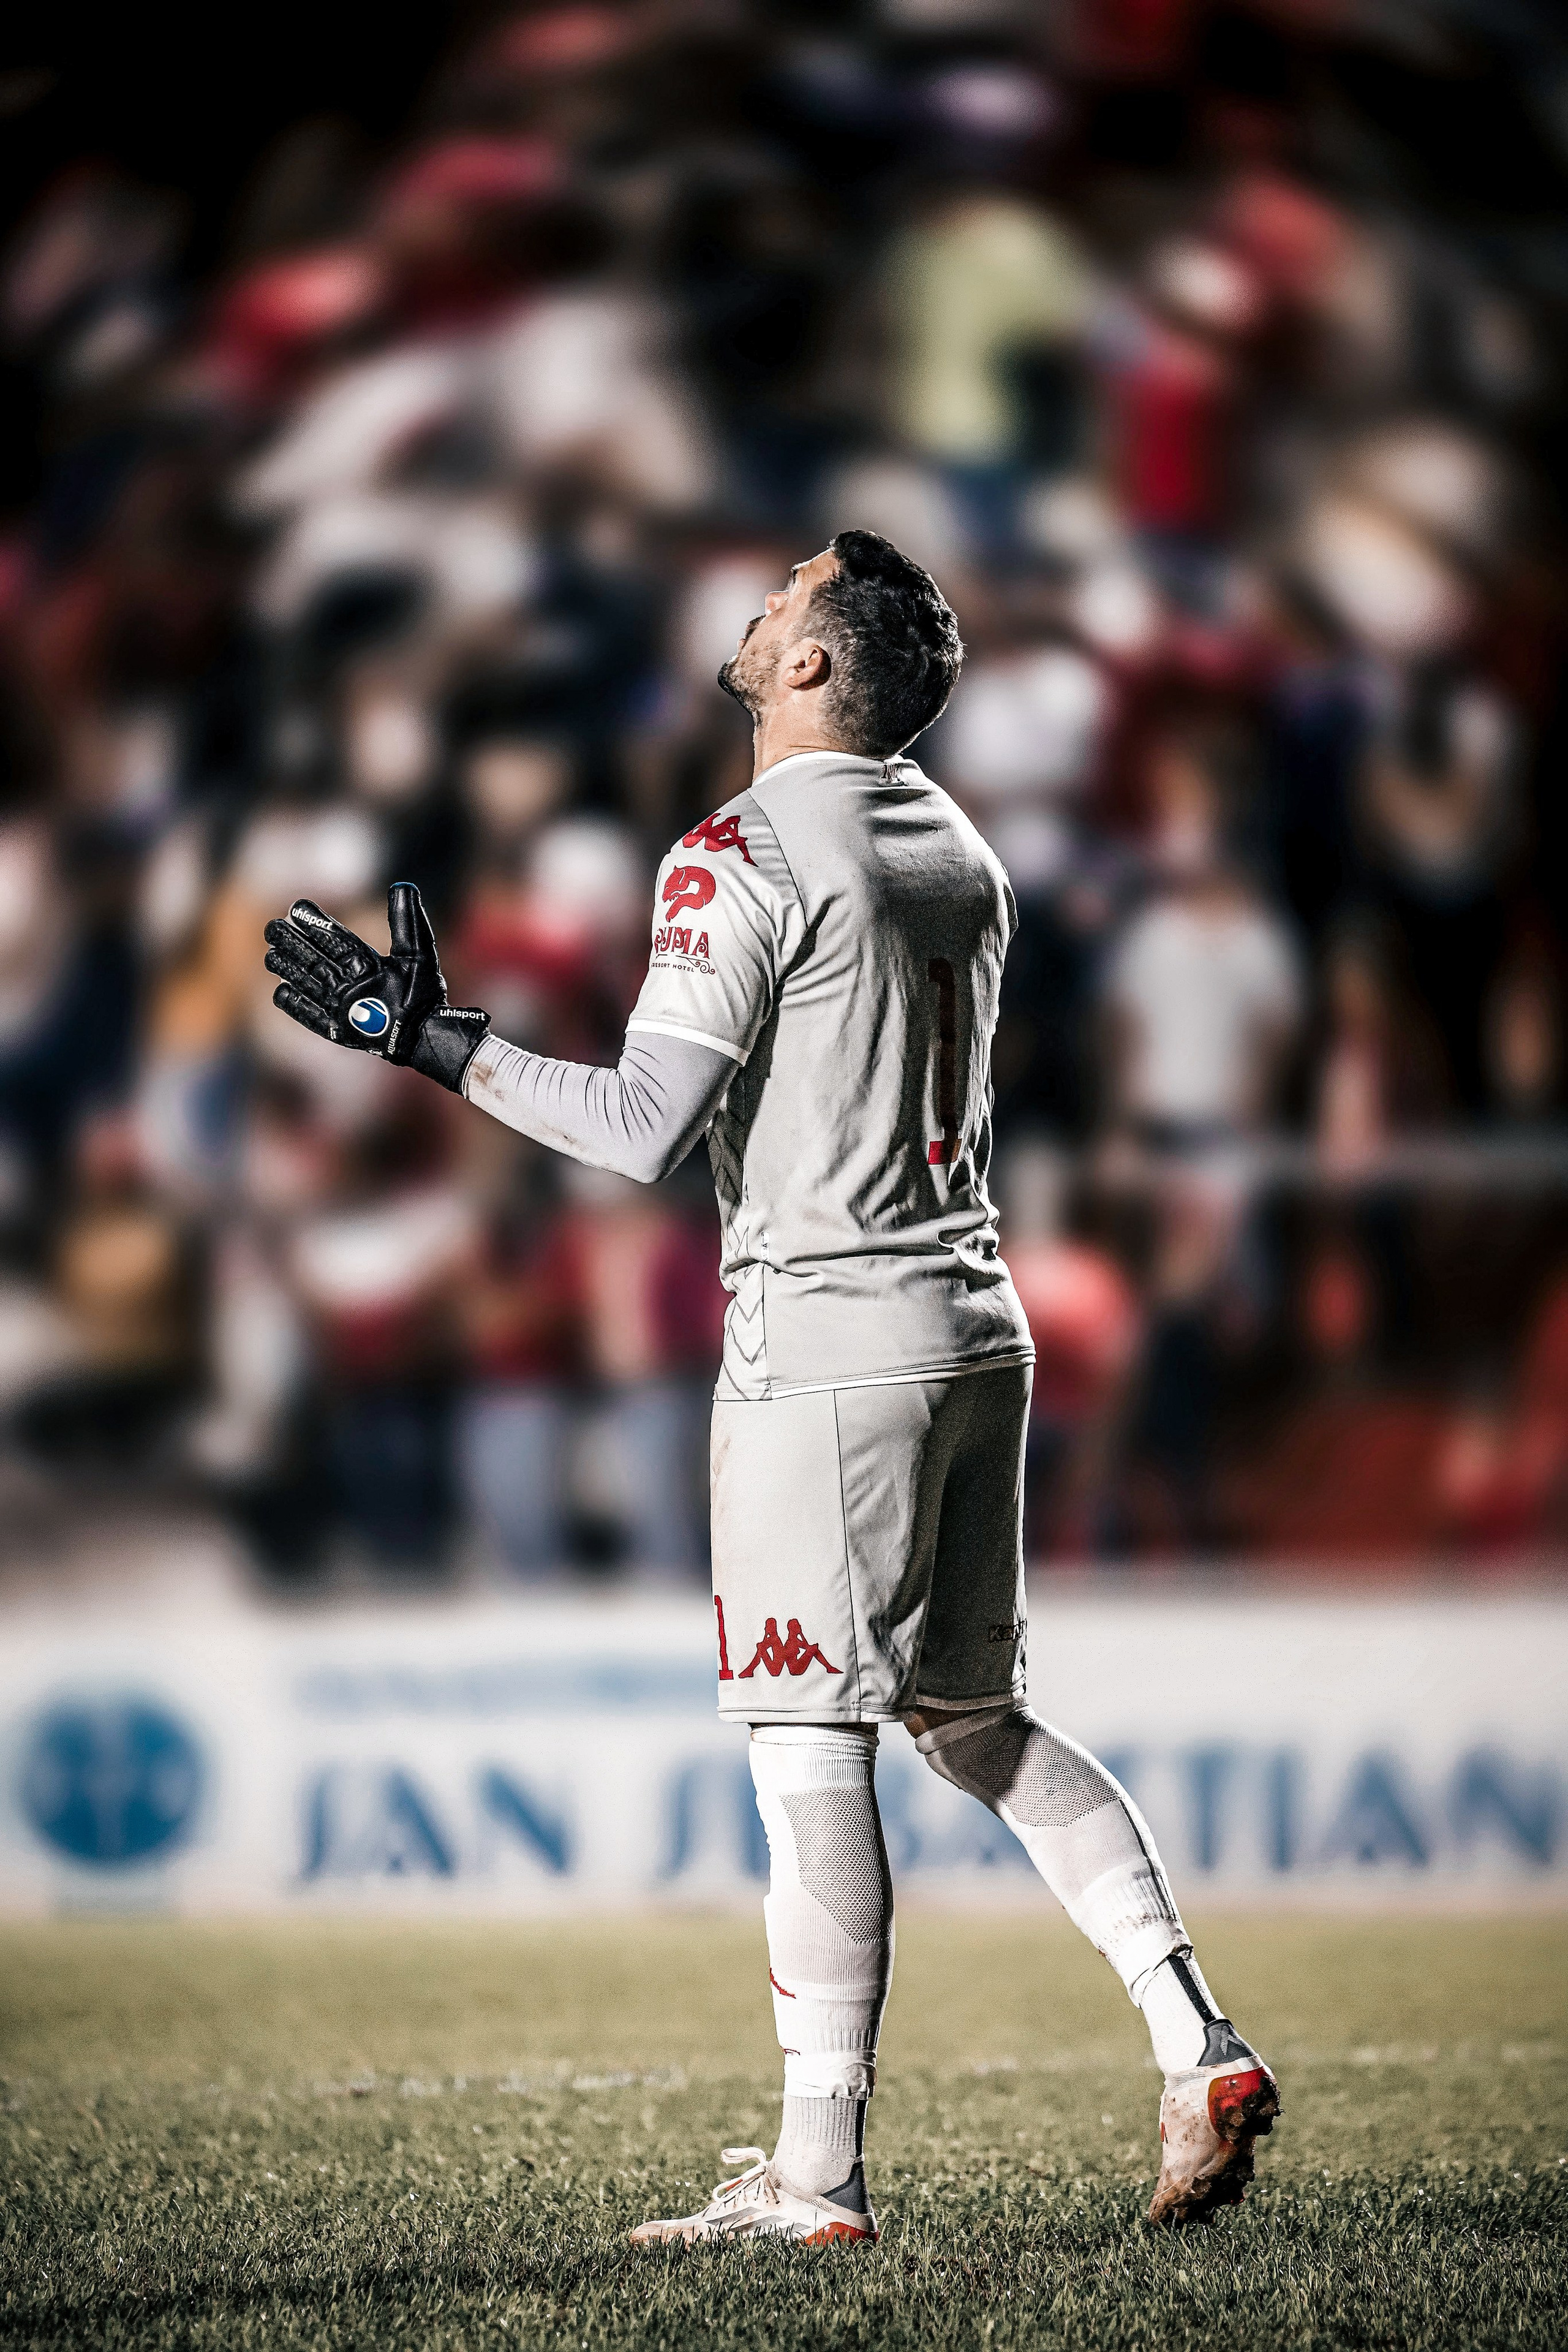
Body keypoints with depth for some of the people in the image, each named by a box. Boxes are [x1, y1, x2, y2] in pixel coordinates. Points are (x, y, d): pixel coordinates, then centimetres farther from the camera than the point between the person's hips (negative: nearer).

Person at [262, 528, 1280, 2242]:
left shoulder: (745, 857, -12)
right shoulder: (964, 856, 13)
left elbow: (647, 1131, -17)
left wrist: (428, 1039, -12)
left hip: (826, 1332, -8)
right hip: (977, 1322, 8)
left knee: (811, 1749, -5)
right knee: (976, 1722, 17)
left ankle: (820, 2176, -4)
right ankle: (1198, 2047, 9)